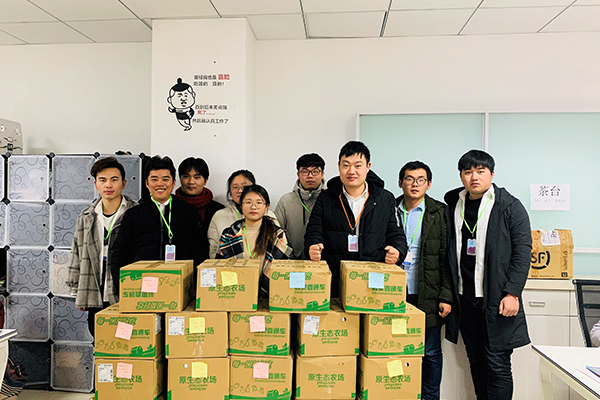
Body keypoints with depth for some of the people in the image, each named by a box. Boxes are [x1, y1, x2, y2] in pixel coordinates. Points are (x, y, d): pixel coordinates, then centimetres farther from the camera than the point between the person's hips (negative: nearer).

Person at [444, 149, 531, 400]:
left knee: (497, 365, 1)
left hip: (497, 300, -4)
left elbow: (522, 252, -6)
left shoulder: (510, 207, -2)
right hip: (465, 299, 4)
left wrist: (512, 293, -13)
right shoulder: (453, 207, 9)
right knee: (476, 361, 15)